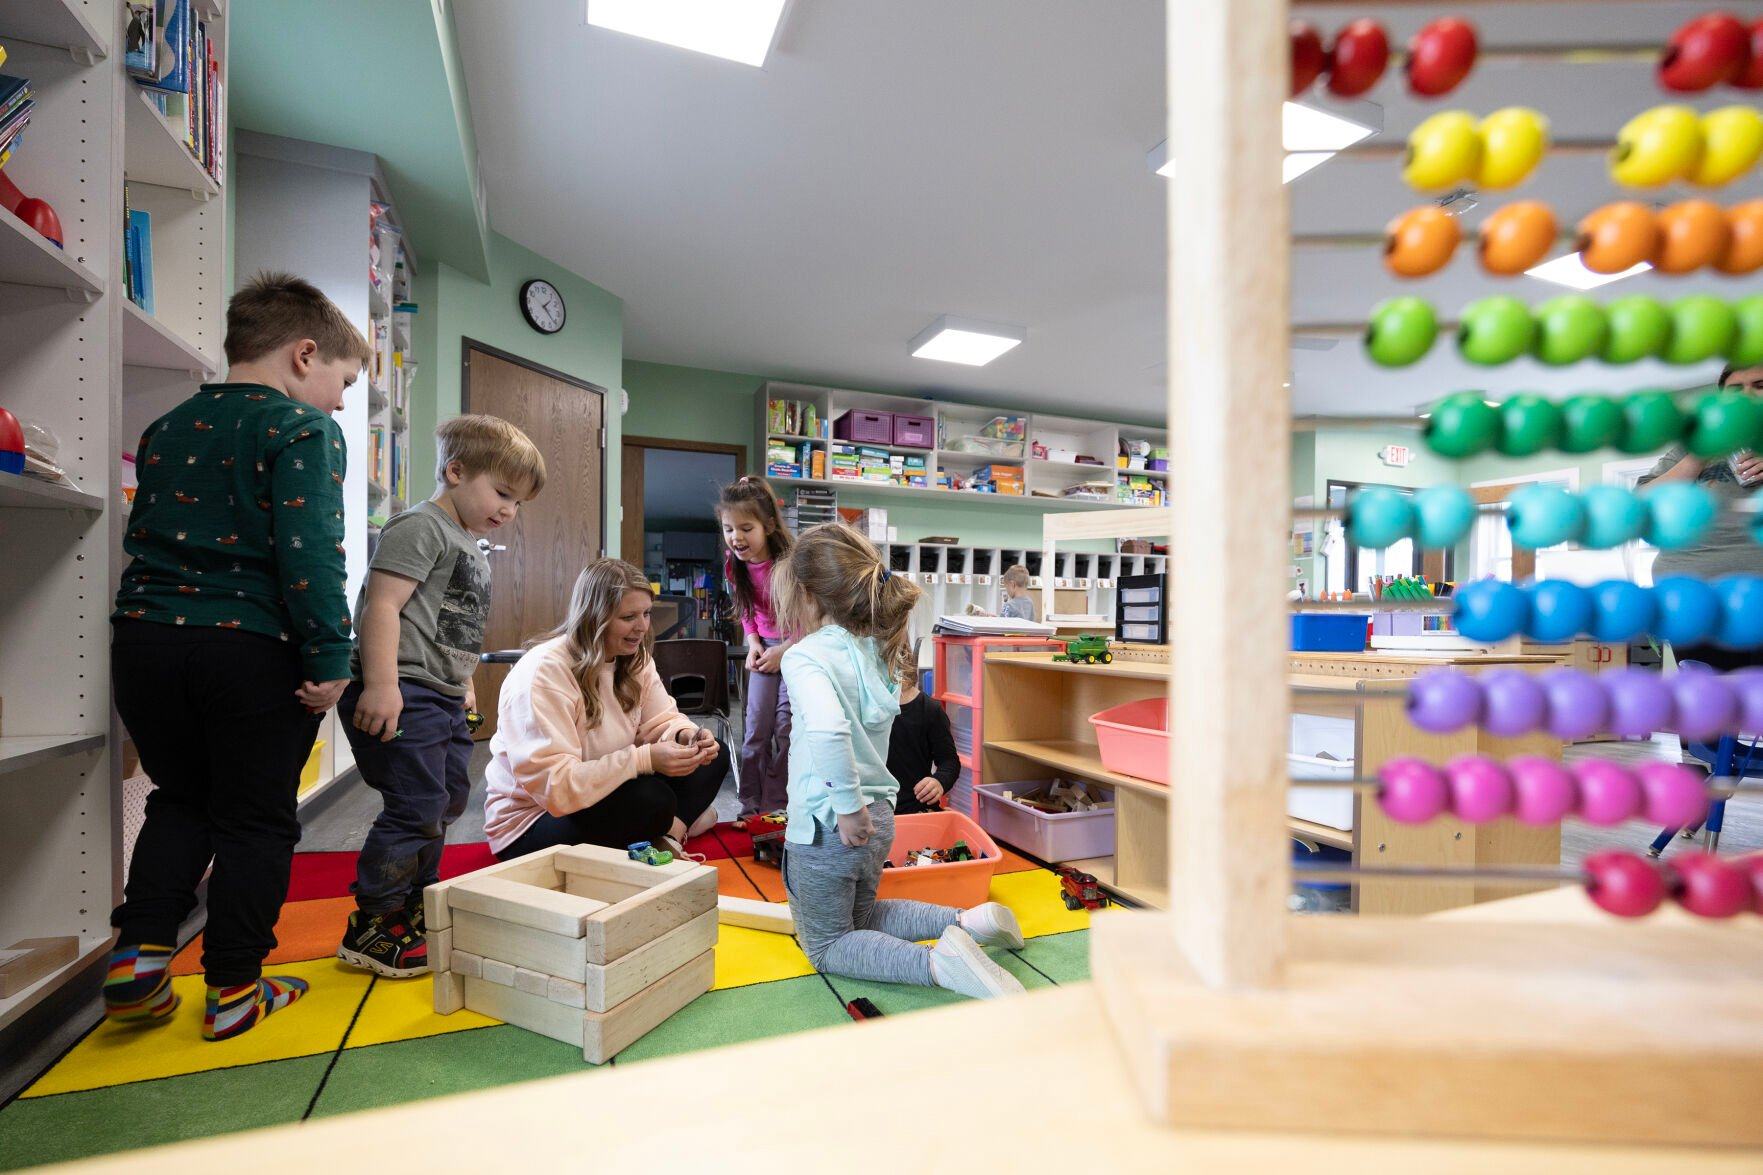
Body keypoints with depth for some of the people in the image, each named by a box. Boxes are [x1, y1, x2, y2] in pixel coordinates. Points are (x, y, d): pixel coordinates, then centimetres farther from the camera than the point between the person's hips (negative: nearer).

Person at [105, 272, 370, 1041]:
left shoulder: (165, 429, 16)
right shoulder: (302, 429, -8)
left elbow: (142, 536, 22)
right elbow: (309, 551, -19)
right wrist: (330, 657, -17)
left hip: (144, 638, 7)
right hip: (250, 651, -6)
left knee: (180, 799, 24)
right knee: (255, 819, 8)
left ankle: (139, 953, 17)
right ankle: (235, 990, 17)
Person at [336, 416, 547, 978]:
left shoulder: (473, 550, 19)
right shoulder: (420, 527, -11)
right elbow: (382, 605, -21)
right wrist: (381, 684, -27)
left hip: (443, 699, 11)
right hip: (403, 693, -10)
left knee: (447, 800, 18)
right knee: (417, 807, -7)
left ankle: (415, 908, 35)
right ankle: (370, 927, 11)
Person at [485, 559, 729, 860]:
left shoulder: (635, 658, -1)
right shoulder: (544, 672, -26)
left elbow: (663, 719, 1)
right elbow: (554, 785, -31)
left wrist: (687, 735, -23)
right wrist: (646, 758, -37)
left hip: (600, 794, 8)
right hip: (530, 822, -7)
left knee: (713, 756, -4)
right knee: (652, 799, -33)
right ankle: (670, 826, -5)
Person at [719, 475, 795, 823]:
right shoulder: (736, 566, -6)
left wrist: (784, 651, -19)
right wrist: (754, 645, -4)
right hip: (765, 648, 5)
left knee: (785, 729, -3)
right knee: (756, 729, 5)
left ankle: (776, 807, 11)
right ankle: (751, 807, 16)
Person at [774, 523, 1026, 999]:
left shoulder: (805, 656, -22)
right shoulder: (876, 649, 2)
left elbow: (827, 730, -40)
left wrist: (848, 807, -29)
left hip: (827, 827, -7)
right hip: (878, 816, 7)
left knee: (827, 947, 16)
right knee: (859, 918, 31)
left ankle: (936, 962, -9)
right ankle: (967, 921, 12)